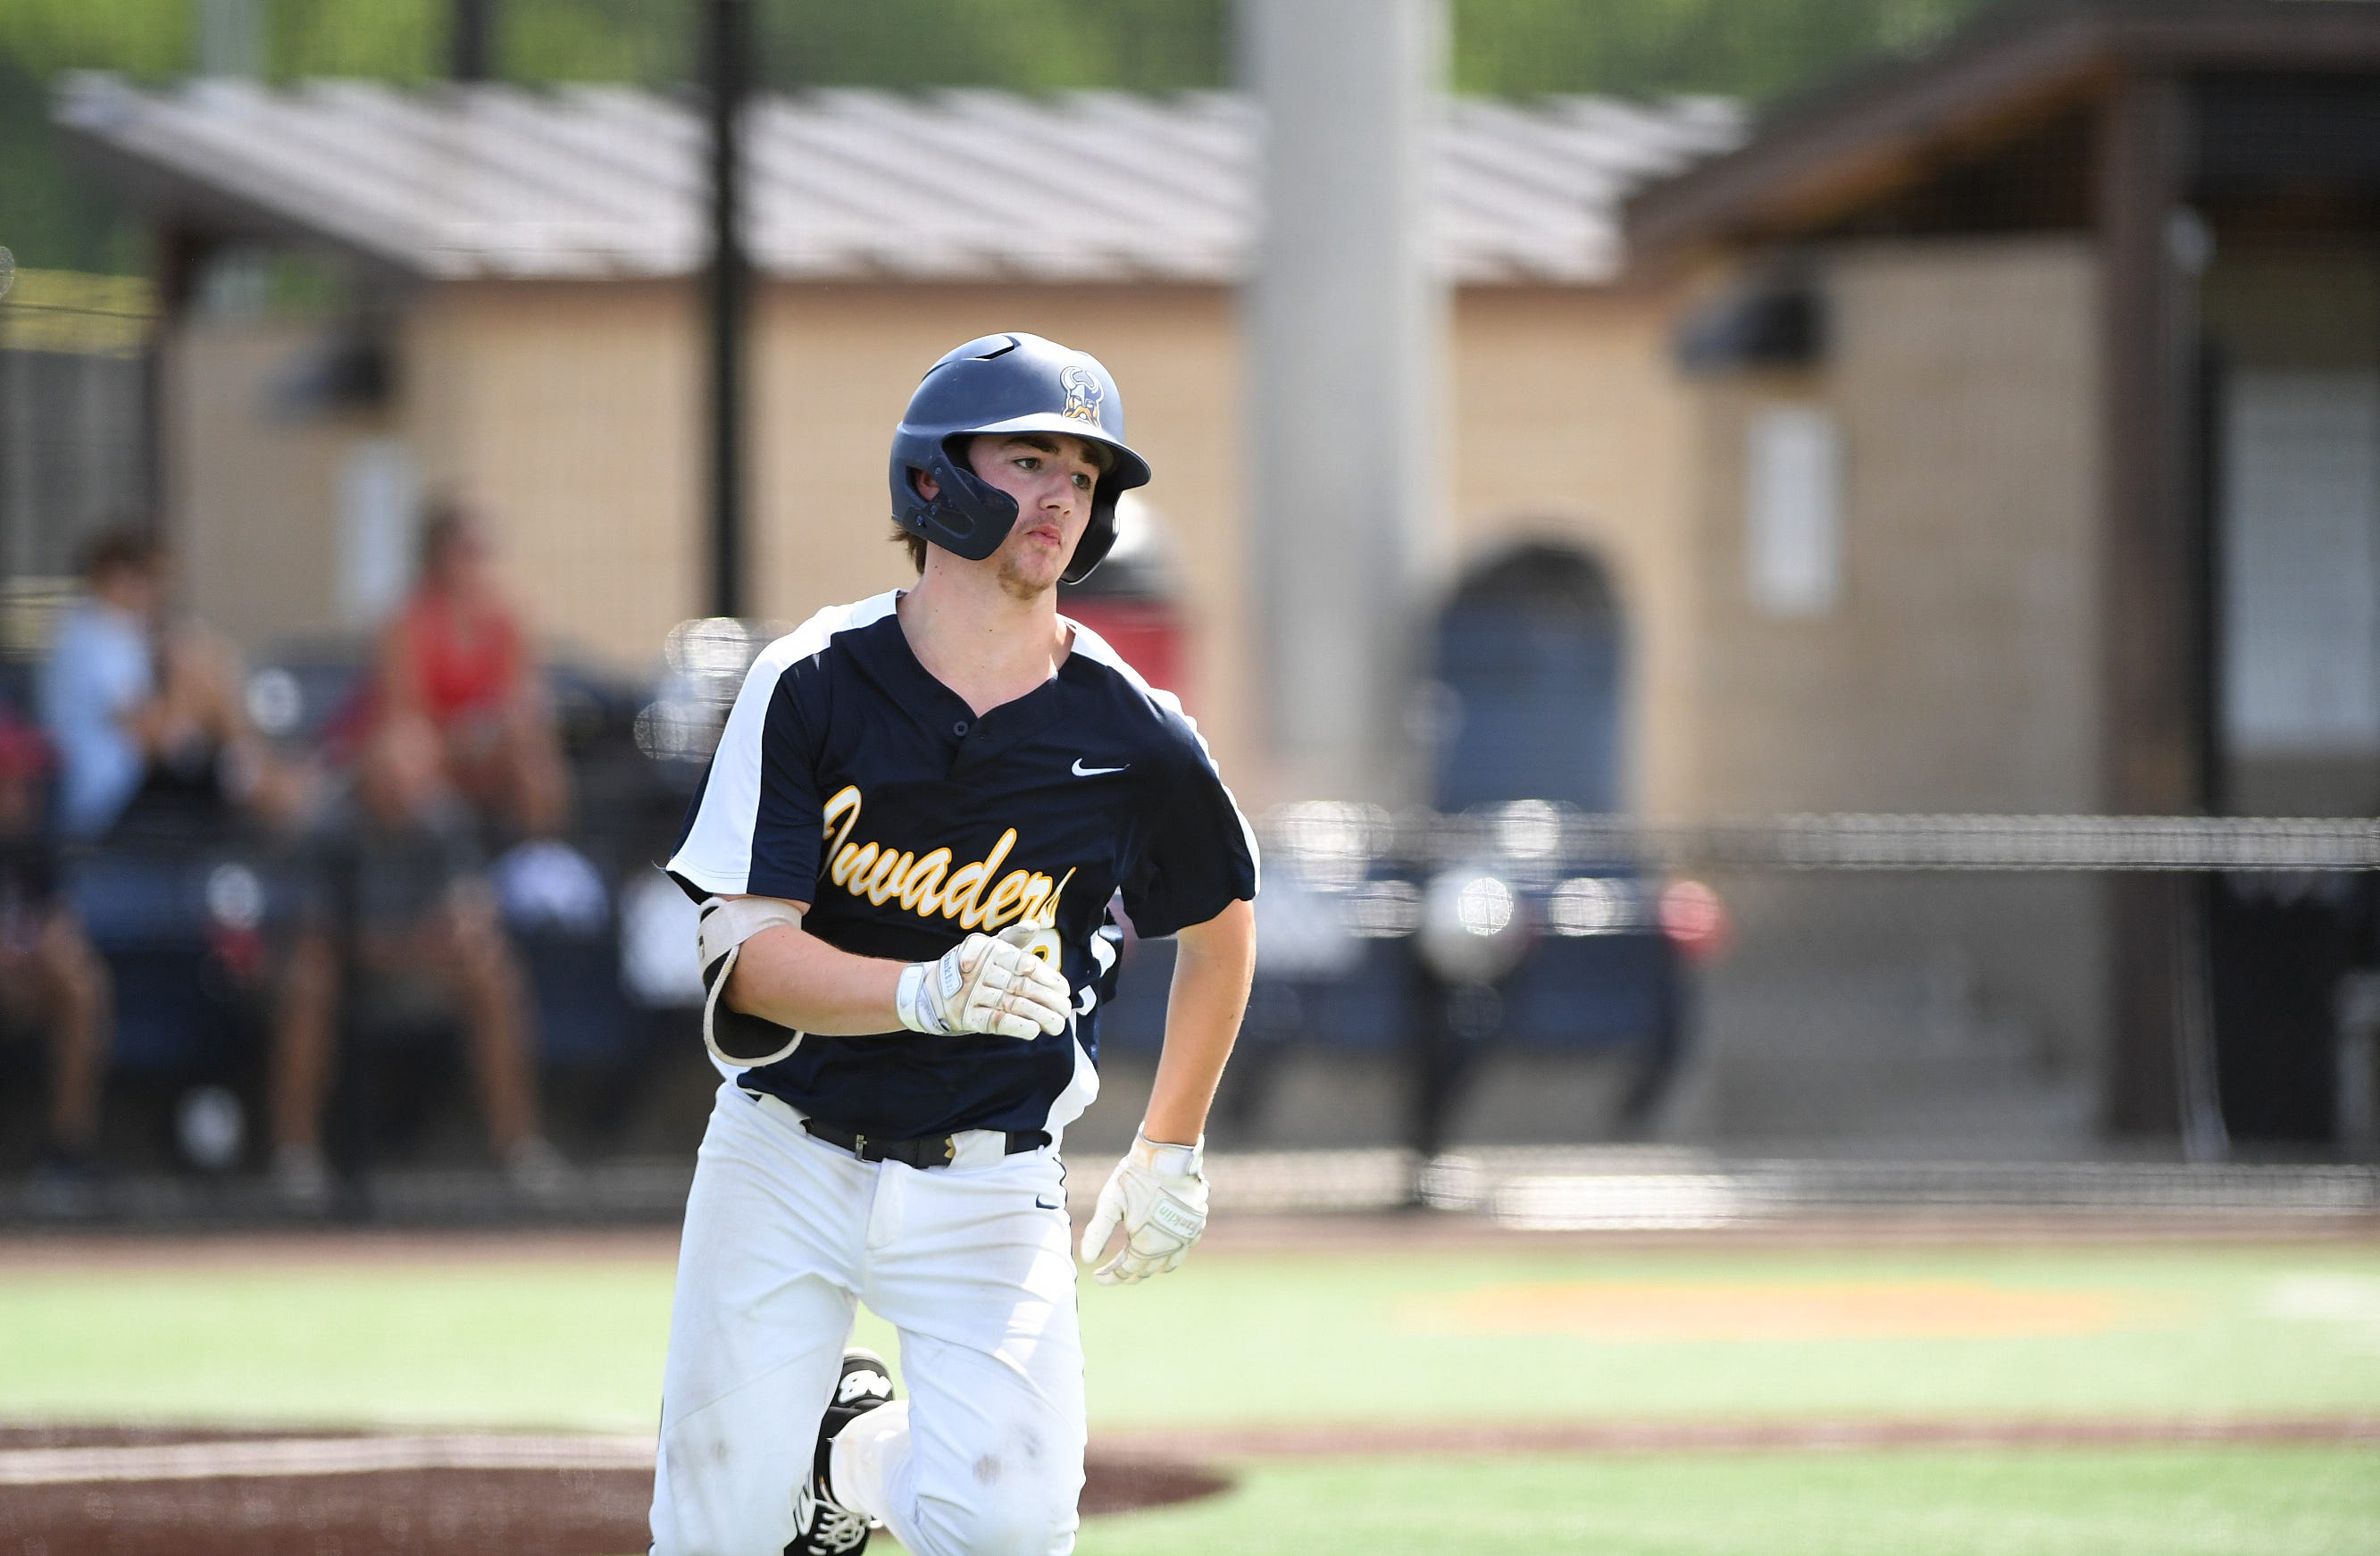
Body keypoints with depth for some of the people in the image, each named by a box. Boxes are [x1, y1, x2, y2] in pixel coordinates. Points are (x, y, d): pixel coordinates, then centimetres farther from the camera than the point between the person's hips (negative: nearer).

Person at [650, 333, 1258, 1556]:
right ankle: (811, 1449, 38)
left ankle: (865, 1453, 17)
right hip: (784, 1164, 0)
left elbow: (1221, 920, 12)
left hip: (987, 1189, 0)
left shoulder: (1131, 738, -8)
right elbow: (747, 955, -16)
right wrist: (934, 992, -34)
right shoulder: (812, 686, -11)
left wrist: (1169, 1151, 13)